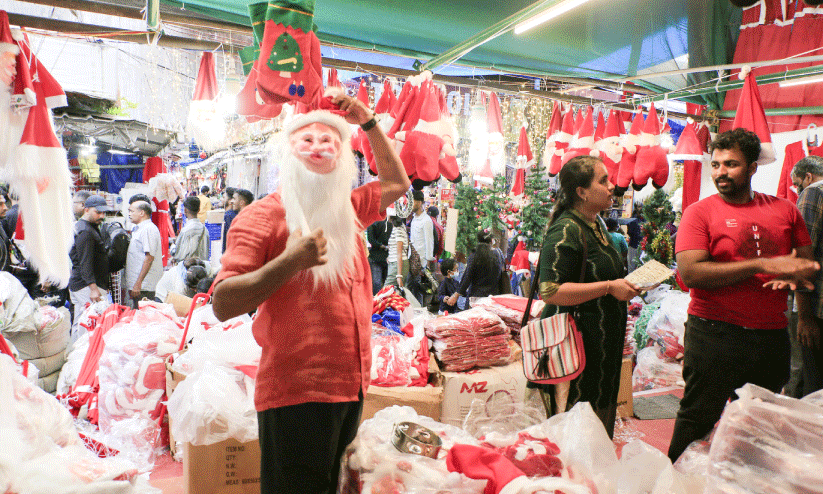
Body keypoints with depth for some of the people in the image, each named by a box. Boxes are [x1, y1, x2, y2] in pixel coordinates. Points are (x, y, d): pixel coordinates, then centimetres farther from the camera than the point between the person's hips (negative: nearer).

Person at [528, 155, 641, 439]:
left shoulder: (595, 225, 14)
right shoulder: (565, 231, -18)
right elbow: (550, 292, -26)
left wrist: (627, 284, 14)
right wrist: (609, 287, -22)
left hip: (602, 346, 10)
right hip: (576, 349, -10)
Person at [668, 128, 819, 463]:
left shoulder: (785, 210, 9)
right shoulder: (699, 212, -5)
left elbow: (807, 264, 16)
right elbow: (690, 272, -18)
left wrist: (792, 276, -8)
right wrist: (763, 265, -19)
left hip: (771, 334, 4)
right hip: (714, 332, -4)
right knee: (697, 420, 4)